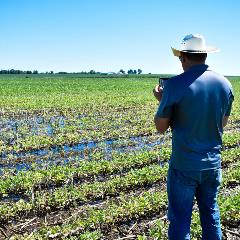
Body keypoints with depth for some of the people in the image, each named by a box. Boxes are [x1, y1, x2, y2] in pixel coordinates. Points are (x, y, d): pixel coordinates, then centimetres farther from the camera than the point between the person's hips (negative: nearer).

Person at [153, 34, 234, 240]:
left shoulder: (175, 85, -17)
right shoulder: (225, 83, -1)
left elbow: (161, 127, -9)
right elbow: (223, 124, 11)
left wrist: (161, 101, 7)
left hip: (184, 165, -5)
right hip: (213, 163, 5)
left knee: (180, 219, 10)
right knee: (211, 213, 22)